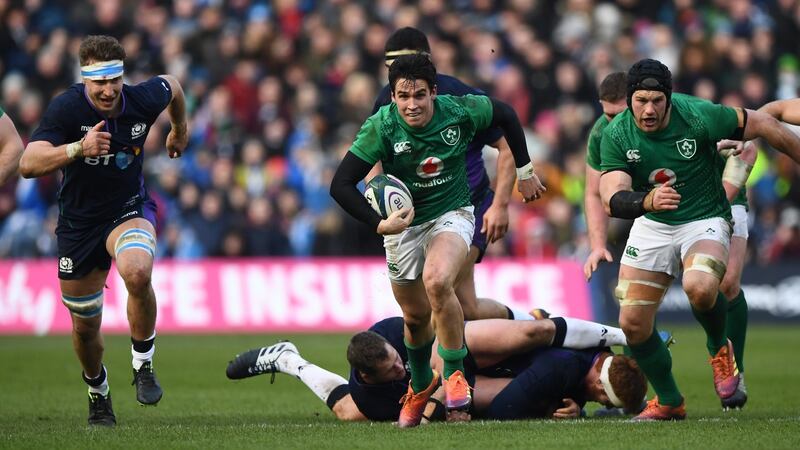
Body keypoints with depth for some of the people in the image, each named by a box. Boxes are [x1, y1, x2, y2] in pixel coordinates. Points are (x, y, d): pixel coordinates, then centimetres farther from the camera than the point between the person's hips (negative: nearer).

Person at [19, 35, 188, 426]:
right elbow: (28, 164, -33)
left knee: (137, 273, -34)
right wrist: (79, 148, -47)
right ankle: (98, 391, 42)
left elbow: (172, 86, 10)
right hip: (79, 224, 0)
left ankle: (143, 364, -12)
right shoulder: (66, 108, -23)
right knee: (85, 325, 10)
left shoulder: (142, 100, -16)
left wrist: (179, 129, 28)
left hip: (129, 210, 0)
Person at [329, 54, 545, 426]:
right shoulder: (381, 128, -21)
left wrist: (525, 171, 10)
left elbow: (505, 114, 4)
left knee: (436, 281, -31)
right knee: (416, 316, 11)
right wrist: (379, 224, -29)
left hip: (452, 213, -1)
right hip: (403, 221, 1)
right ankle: (420, 384, 43)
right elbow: (340, 185, -21)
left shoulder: (460, 112, -18)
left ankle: (454, 373, -14)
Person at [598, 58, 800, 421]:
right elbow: (612, 201, -24)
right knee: (632, 323, -2)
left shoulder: (698, 116, -22)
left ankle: (719, 347, -2)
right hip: (651, 226, 4)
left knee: (699, 286, -35)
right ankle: (669, 402, 22)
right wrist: (647, 200, -46)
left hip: (705, 221, -4)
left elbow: (761, 125, -8)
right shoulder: (616, 135, -15)